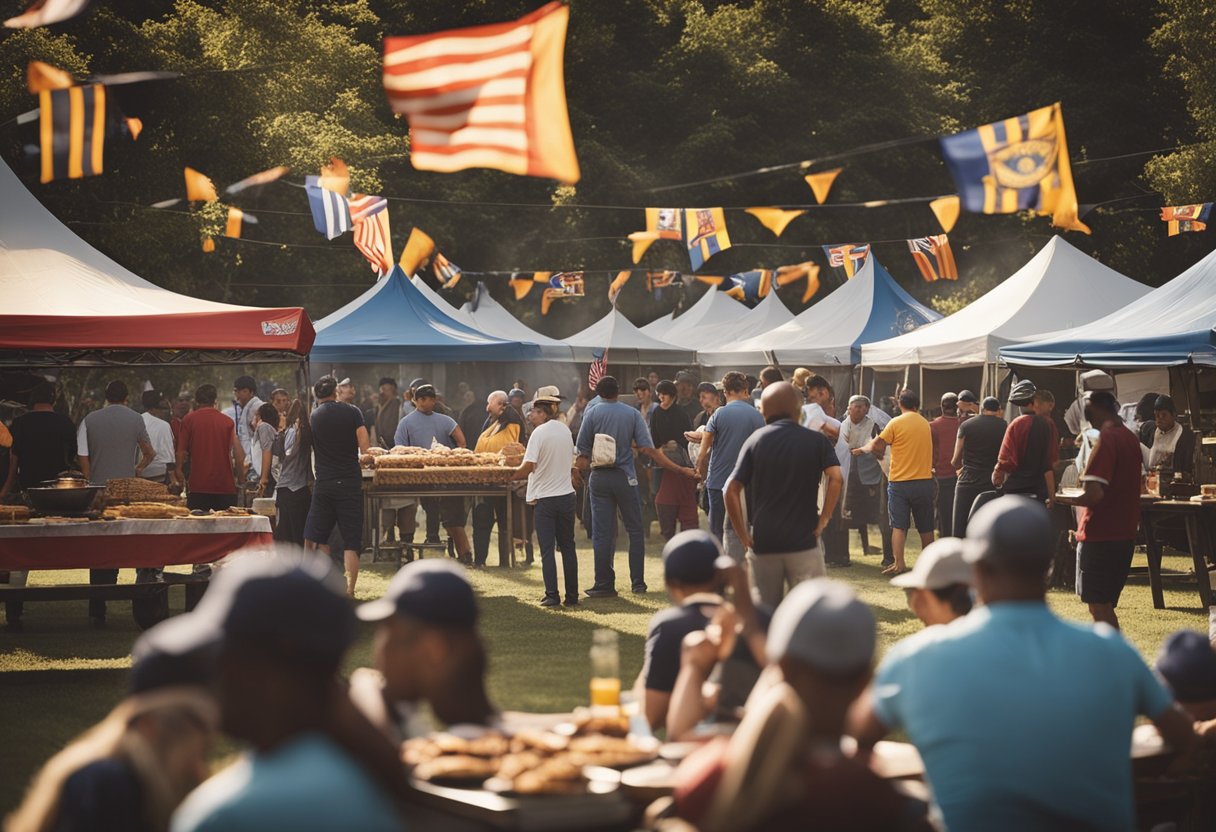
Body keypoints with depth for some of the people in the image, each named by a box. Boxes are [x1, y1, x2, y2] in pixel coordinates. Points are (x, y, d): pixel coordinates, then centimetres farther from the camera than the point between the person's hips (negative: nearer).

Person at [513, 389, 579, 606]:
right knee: (568, 547, 11)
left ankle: (552, 595, -3)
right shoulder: (565, 431, 8)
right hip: (567, 495, 5)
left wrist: (510, 477, -4)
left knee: (547, 549, 0)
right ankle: (572, 596, 11)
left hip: (545, 497, -5)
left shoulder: (540, 433, -12)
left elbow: (528, 466, -18)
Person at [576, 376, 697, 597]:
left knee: (602, 533, 2)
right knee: (635, 531, 10)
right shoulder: (632, 414, 0)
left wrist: (579, 472, 8)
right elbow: (648, 449, -6)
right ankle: (638, 582, 10)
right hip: (624, 477, 0)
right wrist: (679, 470, -4)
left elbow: (583, 450, -5)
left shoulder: (592, 413, -2)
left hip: (599, 478, 0)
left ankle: (604, 584, 2)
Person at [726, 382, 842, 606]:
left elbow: (731, 490, -5)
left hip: (763, 544, 2)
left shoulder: (755, 441, 2)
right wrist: (824, 519, -8)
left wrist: (743, 536, 0)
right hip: (803, 543, -2)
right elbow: (836, 478, -15)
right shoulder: (816, 441, 1)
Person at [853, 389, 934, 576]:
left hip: (900, 482, -4)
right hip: (924, 481, 4)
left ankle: (899, 563, -12)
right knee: (925, 527, 11)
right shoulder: (925, 423, 9)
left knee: (899, 526, -3)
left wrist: (862, 449, 12)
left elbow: (877, 445, -7)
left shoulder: (896, 423, -7)